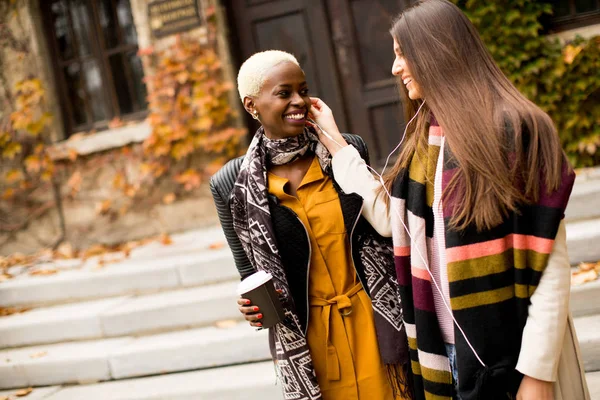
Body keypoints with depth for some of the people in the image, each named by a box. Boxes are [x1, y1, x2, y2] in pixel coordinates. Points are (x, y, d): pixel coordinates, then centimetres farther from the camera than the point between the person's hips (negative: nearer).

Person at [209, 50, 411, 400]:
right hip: (306, 339, -1)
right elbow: (250, 272, 5)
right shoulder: (234, 184, -7)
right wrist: (254, 306, -12)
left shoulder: (349, 149, -4)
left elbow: (384, 231, 7)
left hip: (374, 321, 1)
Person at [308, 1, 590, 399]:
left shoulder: (514, 128, -14)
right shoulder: (424, 138, 8)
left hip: (512, 351, -7)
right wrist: (334, 141, 13)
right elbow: (389, 218, 9)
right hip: (447, 345, 7)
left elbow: (549, 262, -15)